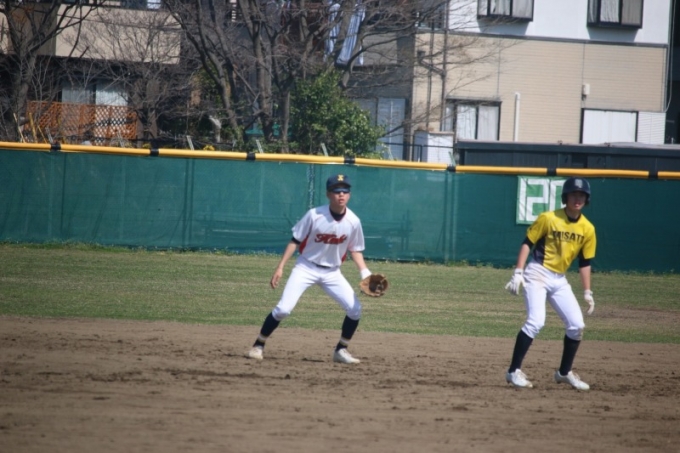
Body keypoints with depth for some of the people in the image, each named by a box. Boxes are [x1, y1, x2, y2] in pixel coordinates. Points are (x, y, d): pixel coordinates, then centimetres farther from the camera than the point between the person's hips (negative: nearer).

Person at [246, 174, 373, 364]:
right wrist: (280, 267, -13)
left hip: (331, 272, 3)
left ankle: (341, 351, 11)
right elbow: (295, 241, -9)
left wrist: (365, 272, -10)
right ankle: (258, 346, 0)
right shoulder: (314, 215, -17)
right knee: (283, 309, -16)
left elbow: (355, 249, 4)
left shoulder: (353, 221, -9)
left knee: (354, 309, -8)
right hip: (306, 268, -3)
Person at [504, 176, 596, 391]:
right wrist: (518, 273, -17)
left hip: (559, 280, 6)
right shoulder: (548, 218, -11)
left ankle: (564, 372, 17)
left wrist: (587, 293, 7)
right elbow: (527, 243, -8)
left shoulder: (587, 229, 3)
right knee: (535, 321, -20)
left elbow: (585, 263, 10)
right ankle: (513, 371, -16)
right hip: (538, 274, -6)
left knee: (577, 324, 1)